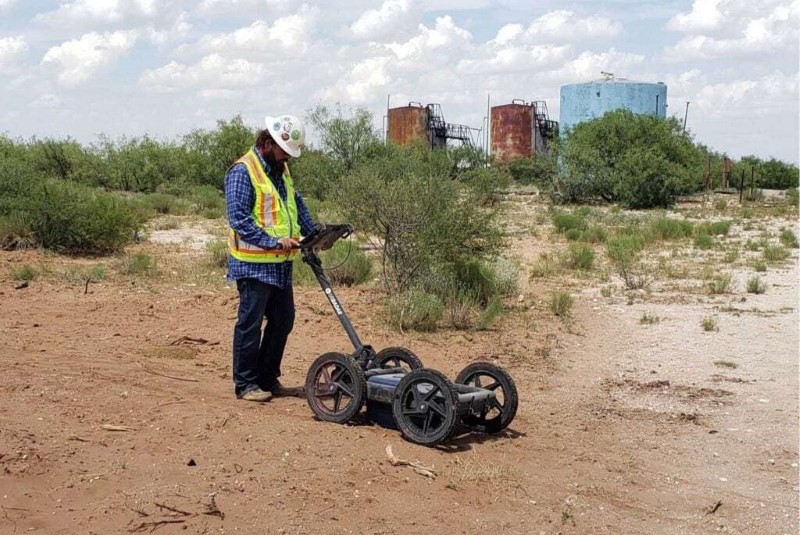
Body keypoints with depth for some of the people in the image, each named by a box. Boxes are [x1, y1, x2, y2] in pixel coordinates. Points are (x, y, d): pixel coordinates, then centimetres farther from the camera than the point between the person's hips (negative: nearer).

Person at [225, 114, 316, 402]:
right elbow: (238, 218, -21)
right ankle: (245, 384, 10)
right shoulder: (243, 171, -14)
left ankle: (268, 380, 25)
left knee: (283, 320, 13)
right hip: (254, 264, -9)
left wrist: (314, 233, 9)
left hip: (280, 263, 9)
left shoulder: (281, 169, 14)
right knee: (250, 323, -1)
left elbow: (297, 204, 22)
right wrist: (273, 241, -25)